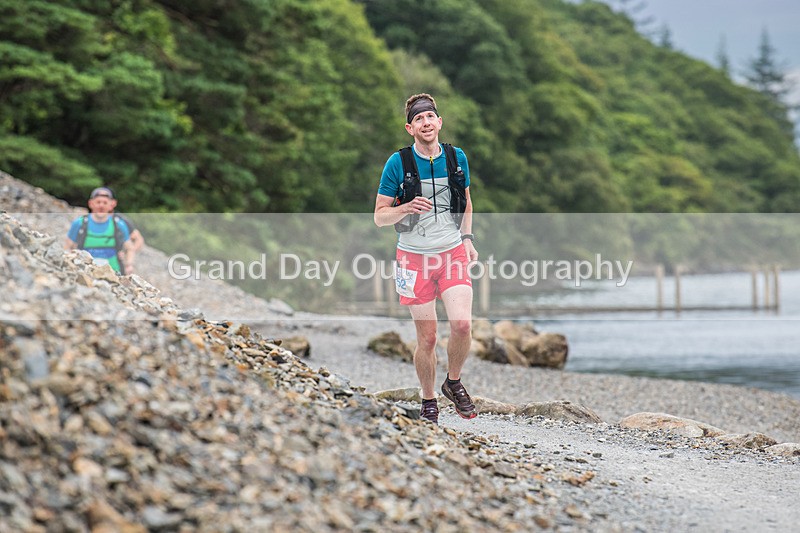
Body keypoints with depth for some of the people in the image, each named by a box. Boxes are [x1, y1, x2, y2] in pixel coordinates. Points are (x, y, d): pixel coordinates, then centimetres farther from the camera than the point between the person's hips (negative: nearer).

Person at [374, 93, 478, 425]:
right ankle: (428, 401, 22)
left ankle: (453, 383, 10)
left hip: (453, 252, 2)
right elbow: (380, 217, -3)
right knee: (427, 338, 0)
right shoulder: (398, 163, -7)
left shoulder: (457, 158, 3)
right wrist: (407, 208, -22)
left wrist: (467, 238, 7)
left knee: (462, 324, -17)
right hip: (415, 257, -2)